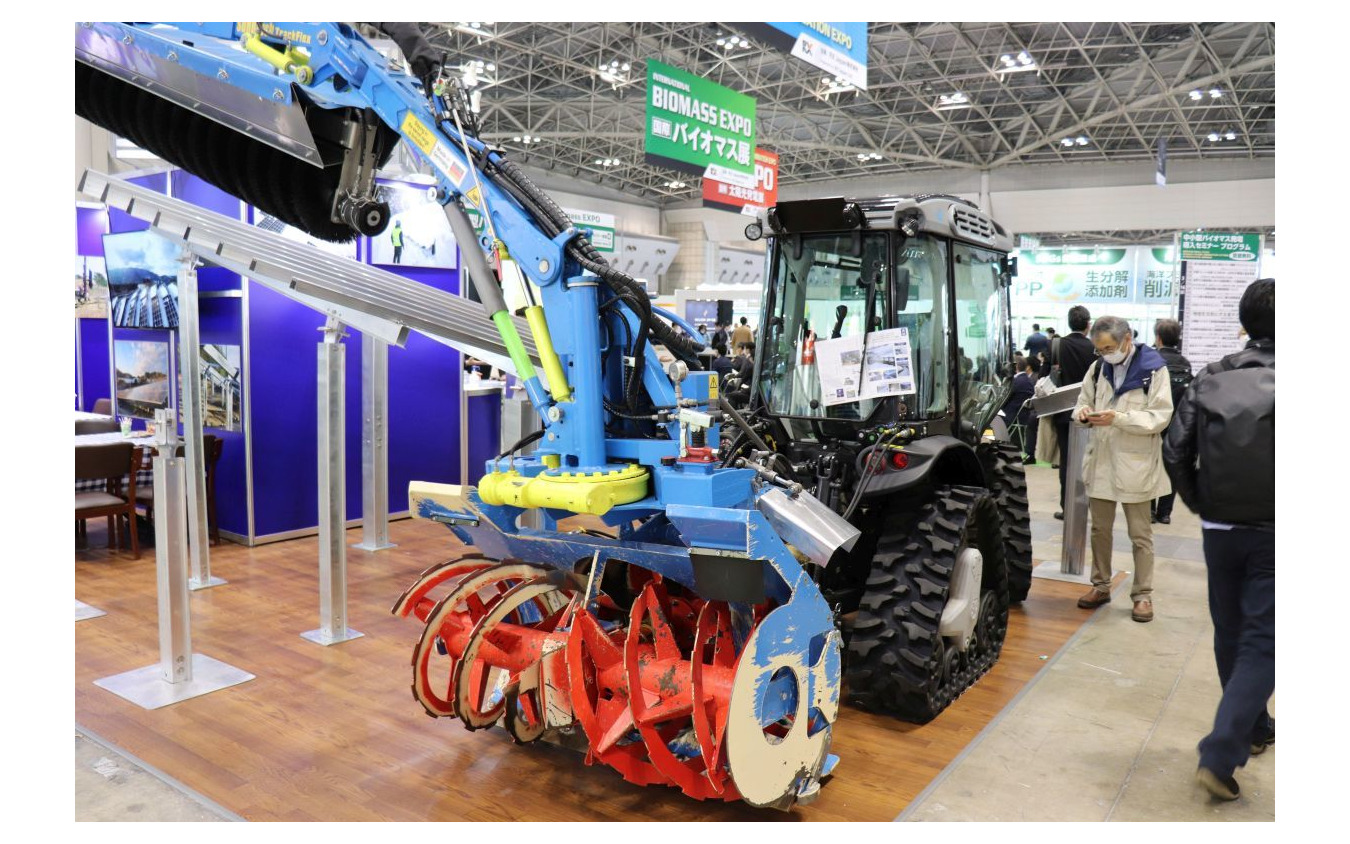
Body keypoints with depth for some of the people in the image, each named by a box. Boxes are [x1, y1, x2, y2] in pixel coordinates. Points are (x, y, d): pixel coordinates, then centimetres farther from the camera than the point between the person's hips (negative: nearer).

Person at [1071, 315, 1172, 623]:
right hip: (1101, 460, 5)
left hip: (1135, 463, -5)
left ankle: (1143, 595, 16)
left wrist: (1118, 419, -24)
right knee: (1100, 528, 13)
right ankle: (1101, 586, 27)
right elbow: (1085, 400, 16)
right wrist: (1083, 411, -7)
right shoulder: (1098, 368, 6)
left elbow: (1160, 417, -13)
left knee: (1140, 534, 6)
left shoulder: (1153, 369, -10)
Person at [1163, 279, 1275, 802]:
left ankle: (1254, 730, 38)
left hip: (1221, 530, 4)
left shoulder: (1210, 380, 0)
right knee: (1261, 645, 2)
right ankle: (1220, 757, -5)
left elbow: (1175, 452, -2)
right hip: (1271, 532, -4)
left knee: (1231, 635, 19)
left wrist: (1202, 505, 11)